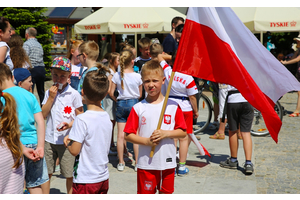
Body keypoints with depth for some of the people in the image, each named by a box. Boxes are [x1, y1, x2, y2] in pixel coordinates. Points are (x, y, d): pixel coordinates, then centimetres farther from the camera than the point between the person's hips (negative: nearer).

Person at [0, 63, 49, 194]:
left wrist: (23, 149, -15)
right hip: (34, 144, 4)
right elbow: (40, 122, -2)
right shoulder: (29, 95, 4)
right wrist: (40, 147, -4)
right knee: (35, 186, 14)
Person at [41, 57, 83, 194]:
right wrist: (51, 97, -7)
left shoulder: (74, 94, -5)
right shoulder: (49, 92, 6)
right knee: (45, 173, 10)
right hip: (49, 139, 3)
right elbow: (43, 115, 2)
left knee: (69, 174, 4)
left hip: (67, 140, -3)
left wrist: (70, 124, -20)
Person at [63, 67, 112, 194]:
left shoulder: (82, 119, -19)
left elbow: (74, 150, -19)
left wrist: (68, 142, 4)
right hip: (103, 178, 7)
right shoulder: (107, 118, 2)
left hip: (85, 180, -7)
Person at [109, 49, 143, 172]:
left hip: (121, 104, 1)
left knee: (120, 135, 5)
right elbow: (140, 95, 3)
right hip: (134, 103, -1)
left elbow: (111, 93, -1)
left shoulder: (116, 76, -3)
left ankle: (121, 162, 11)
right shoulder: (137, 76, -6)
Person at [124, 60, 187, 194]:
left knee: (166, 193, 14)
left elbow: (183, 132, 2)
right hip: (146, 163, -1)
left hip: (168, 162, 1)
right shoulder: (138, 108, -3)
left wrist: (166, 133, -15)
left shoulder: (173, 106, 0)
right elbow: (128, 135, -2)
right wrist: (147, 141, -17)